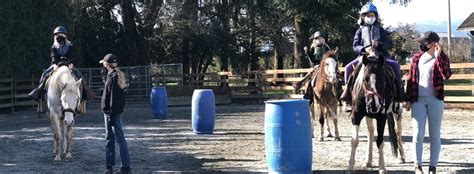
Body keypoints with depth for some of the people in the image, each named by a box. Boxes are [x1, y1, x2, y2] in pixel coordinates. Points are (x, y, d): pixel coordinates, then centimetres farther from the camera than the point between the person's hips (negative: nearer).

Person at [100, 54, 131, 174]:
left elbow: (114, 98, -21)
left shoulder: (113, 77, -17)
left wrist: (112, 115, -21)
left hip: (113, 113, -10)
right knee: (110, 140, 14)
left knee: (120, 139, -4)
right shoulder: (112, 75, 14)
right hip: (108, 112, 10)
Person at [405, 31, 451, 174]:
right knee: (418, 134, -4)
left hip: (435, 100, -2)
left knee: (434, 135, 4)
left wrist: (438, 57, -20)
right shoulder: (417, 57, 8)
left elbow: (446, 75, -18)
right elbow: (410, 79, 9)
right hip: (418, 100, 2)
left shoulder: (442, 58, 0)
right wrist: (408, 99, 5)